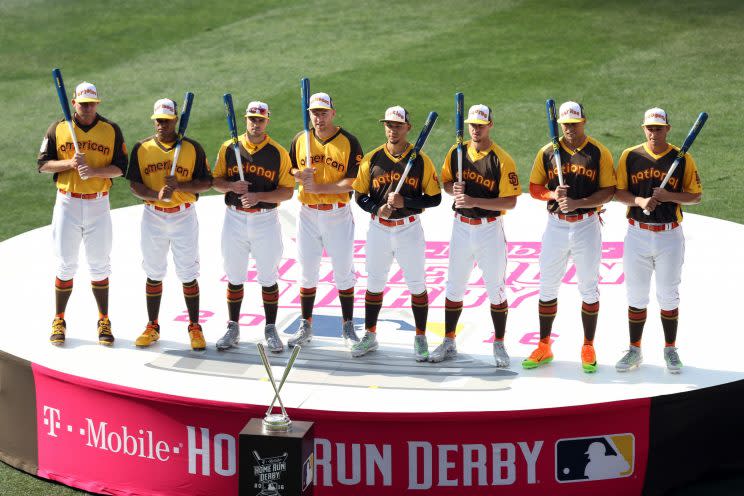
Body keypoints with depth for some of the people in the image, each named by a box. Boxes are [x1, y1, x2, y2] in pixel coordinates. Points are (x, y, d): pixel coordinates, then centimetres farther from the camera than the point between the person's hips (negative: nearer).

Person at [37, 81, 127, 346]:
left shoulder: (111, 130, 0)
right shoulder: (58, 128, 1)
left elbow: (120, 167, -4)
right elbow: (43, 164, 0)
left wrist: (93, 171, -21)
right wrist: (70, 163, -17)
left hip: (99, 205, 0)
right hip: (67, 204, 0)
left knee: (99, 265, 6)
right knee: (65, 265, 3)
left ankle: (104, 322, 17)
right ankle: (59, 322, 14)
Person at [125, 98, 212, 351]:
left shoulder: (193, 148, -3)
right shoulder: (142, 148, 2)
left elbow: (206, 182, -3)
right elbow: (134, 185, -2)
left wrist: (179, 186, -20)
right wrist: (156, 195, -21)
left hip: (184, 216, -2)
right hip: (152, 216, 2)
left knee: (188, 274, 1)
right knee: (154, 273, 10)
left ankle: (194, 328, 13)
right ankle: (152, 327, 21)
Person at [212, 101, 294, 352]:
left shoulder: (278, 153, -3)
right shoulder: (228, 148, 4)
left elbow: (287, 190, -5)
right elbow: (215, 181, 8)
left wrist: (259, 196, -19)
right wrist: (231, 186, -14)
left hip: (266, 219, -2)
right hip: (234, 218, 2)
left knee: (268, 278, 4)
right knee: (234, 277, 9)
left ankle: (270, 330, 15)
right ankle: (232, 328, 19)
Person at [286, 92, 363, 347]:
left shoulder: (349, 142, -8)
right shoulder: (300, 140, 5)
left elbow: (354, 181, -14)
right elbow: (288, 171, 12)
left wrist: (320, 187, -21)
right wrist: (300, 175, -11)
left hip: (338, 214, -3)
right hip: (307, 214, 3)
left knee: (343, 272, 5)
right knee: (307, 272, 10)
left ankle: (348, 327, 16)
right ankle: (305, 326, 20)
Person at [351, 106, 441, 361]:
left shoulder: (421, 160, -7)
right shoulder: (372, 159, 0)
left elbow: (434, 198, -5)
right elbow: (360, 196, 5)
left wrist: (404, 202, -18)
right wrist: (377, 208, -14)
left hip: (409, 229, -2)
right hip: (379, 229, 2)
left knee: (417, 285, 5)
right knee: (374, 283, 11)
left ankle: (420, 338, 19)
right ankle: (370, 336, 24)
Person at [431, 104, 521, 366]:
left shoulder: (502, 160, -13)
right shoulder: (456, 153, 2)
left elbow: (510, 202, -16)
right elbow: (446, 181, 14)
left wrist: (475, 201, -24)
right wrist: (454, 190, -10)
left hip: (490, 229, -4)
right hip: (461, 227, 4)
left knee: (496, 289, 3)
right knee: (454, 286, 11)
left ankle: (499, 345, 17)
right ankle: (449, 343, 23)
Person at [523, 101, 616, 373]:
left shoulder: (599, 152, -5)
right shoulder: (547, 152, 2)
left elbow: (608, 192, -8)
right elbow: (534, 187, 8)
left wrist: (578, 202, -20)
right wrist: (553, 194, -13)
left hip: (587, 225, -2)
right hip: (556, 226, 2)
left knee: (589, 288, 6)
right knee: (547, 286, 8)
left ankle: (588, 348, 18)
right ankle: (544, 347, 20)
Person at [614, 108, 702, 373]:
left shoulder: (682, 159, -2)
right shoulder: (630, 156, 1)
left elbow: (696, 195, 0)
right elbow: (619, 192, 2)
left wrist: (668, 196, -17)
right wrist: (639, 201, -17)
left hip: (670, 235, -1)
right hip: (637, 234, 1)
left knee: (669, 296, 8)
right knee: (636, 296, 7)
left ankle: (670, 350, 20)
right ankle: (634, 350, 18)